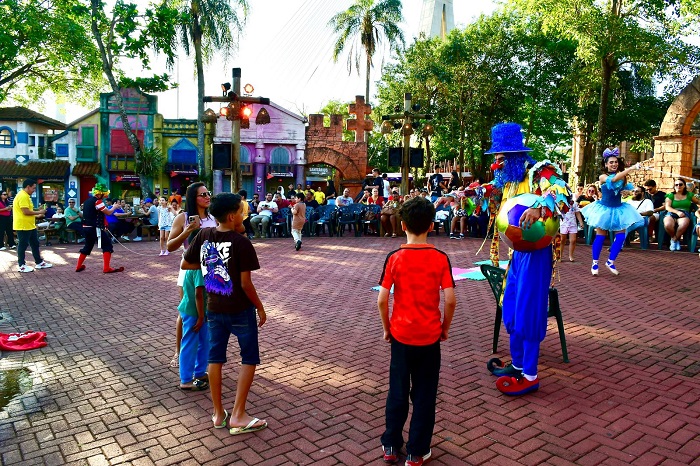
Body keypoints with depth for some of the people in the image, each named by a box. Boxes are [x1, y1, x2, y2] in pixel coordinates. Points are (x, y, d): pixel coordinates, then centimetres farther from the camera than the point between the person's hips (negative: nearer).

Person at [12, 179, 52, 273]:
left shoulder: (25, 196, 16)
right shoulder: (23, 196, -18)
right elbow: (26, 212, -24)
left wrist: (37, 215, 17)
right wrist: (39, 212, -13)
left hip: (30, 226, 11)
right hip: (23, 226, -11)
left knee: (35, 244, 15)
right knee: (23, 245, 0)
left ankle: (39, 263, 23)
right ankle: (22, 266, 9)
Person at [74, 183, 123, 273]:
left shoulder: (87, 201, 15)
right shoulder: (97, 201, -14)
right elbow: (108, 212, -14)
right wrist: (114, 207, 7)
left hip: (86, 227, 9)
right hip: (95, 228, -9)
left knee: (87, 246, 22)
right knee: (107, 245, -6)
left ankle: (79, 266, 28)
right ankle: (106, 268, -13)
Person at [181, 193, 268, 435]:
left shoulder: (204, 235, -3)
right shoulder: (241, 242, -19)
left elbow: (184, 264, 6)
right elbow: (245, 283, -17)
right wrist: (260, 307, -5)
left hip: (213, 308, 5)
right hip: (240, 309, -5)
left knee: (215, 357, 15)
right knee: (249, 358, 8)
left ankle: (218, 414, 24)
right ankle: (238, 416, 8)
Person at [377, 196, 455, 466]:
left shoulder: (394, 258, -9)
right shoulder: (440, 258, -8)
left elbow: (382, 300, -10)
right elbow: (450, 301, -11)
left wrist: (386, 329, 5)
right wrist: (445, 328, 5)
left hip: (401, 334, 1)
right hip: (429, 336, 0)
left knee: (397, 392, 16)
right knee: (424, 395, 13)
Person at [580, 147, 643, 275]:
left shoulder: (623, 176, -2)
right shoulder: (603, 177, -14)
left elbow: (626, 189, 11)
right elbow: (614, 179, -34)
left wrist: (626, 191, -13)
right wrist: (631, 168, -41)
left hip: (618, 209, 4)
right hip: (605, 209, -4)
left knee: (621, 236, -2)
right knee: (600, 236, 3)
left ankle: (610, 262, 12)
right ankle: (595, 263, 13)